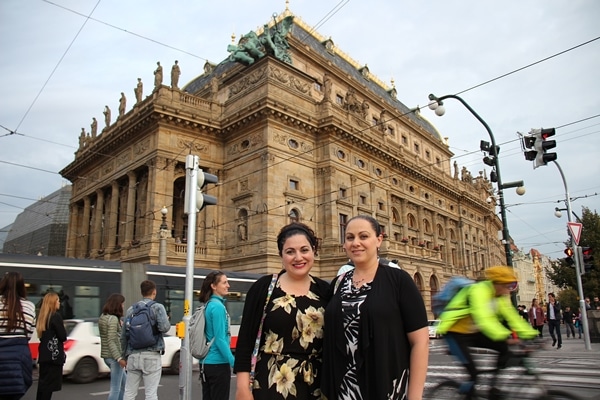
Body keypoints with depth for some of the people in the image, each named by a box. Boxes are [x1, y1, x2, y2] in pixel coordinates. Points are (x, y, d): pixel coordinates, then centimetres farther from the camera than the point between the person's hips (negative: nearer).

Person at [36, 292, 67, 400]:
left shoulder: (42, 316, 9)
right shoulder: (56, 316, -14)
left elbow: (41, 335, 14)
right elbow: (63, 336, -14)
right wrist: (63, 329, 5)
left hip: (44, 354, 8)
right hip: (54, 354, -7)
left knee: (43, 382, 15)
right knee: (50, 383, -1)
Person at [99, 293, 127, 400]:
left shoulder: (102, 317, 9)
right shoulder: (113, 319, -18)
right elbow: (111, 341, -23)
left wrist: (120, 326, 5)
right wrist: (119, 358, -25)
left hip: (106, 355, 9)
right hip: (114, 356, -9)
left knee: (124, 382, 22)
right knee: (115, 388, -1)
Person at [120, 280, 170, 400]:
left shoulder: (131, 309, 11)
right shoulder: (157, 307, -2)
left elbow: (123, 335, 11)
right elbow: (164, 327, -17)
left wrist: (124, 356, 21)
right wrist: (168, 322, 5)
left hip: (133, 355, 4)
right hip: (151, 356, -4)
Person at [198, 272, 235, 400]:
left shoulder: (209, 305, 10)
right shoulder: (218, 306, -17)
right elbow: (220, 340, -20)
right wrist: (234, 363, -19)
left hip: (206, 362, 9)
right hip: (218, 363, -9)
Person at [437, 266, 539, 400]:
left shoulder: (502, 295, -1)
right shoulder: (479, 290, -29)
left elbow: (512, 316, -4)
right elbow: (483, 318, -41)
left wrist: (531, 334, -15)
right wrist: (505, 336, -50)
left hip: (474, 332, 8)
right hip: (456, 332, -8)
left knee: (505, 348, -4)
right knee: (472, 371, -21)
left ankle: (493, 387, 8)